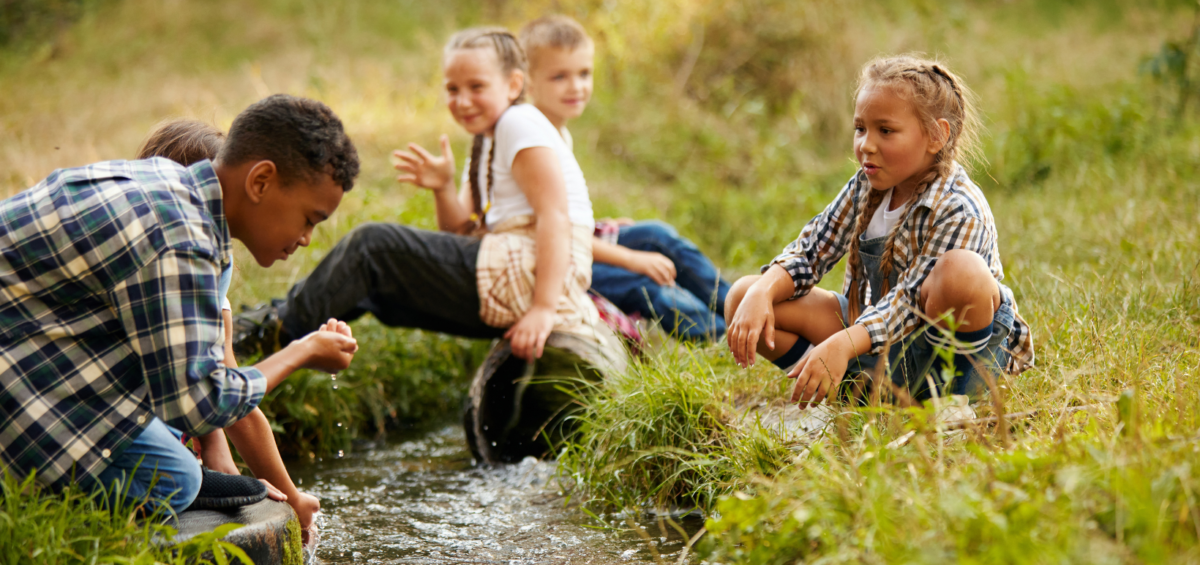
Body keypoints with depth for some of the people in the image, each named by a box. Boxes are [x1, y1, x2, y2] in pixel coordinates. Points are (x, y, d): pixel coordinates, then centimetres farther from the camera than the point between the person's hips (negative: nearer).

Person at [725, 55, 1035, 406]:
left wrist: (842, 345, -41)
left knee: (961, 270, -41)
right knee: (743, 296, -5)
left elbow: (909, 303, -28)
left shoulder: (959, 210, -22)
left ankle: (963, 394, -17)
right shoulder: (866, 187, 1)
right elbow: (809, 252, 1)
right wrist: (762, 292, -20)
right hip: (878, 341, 6)